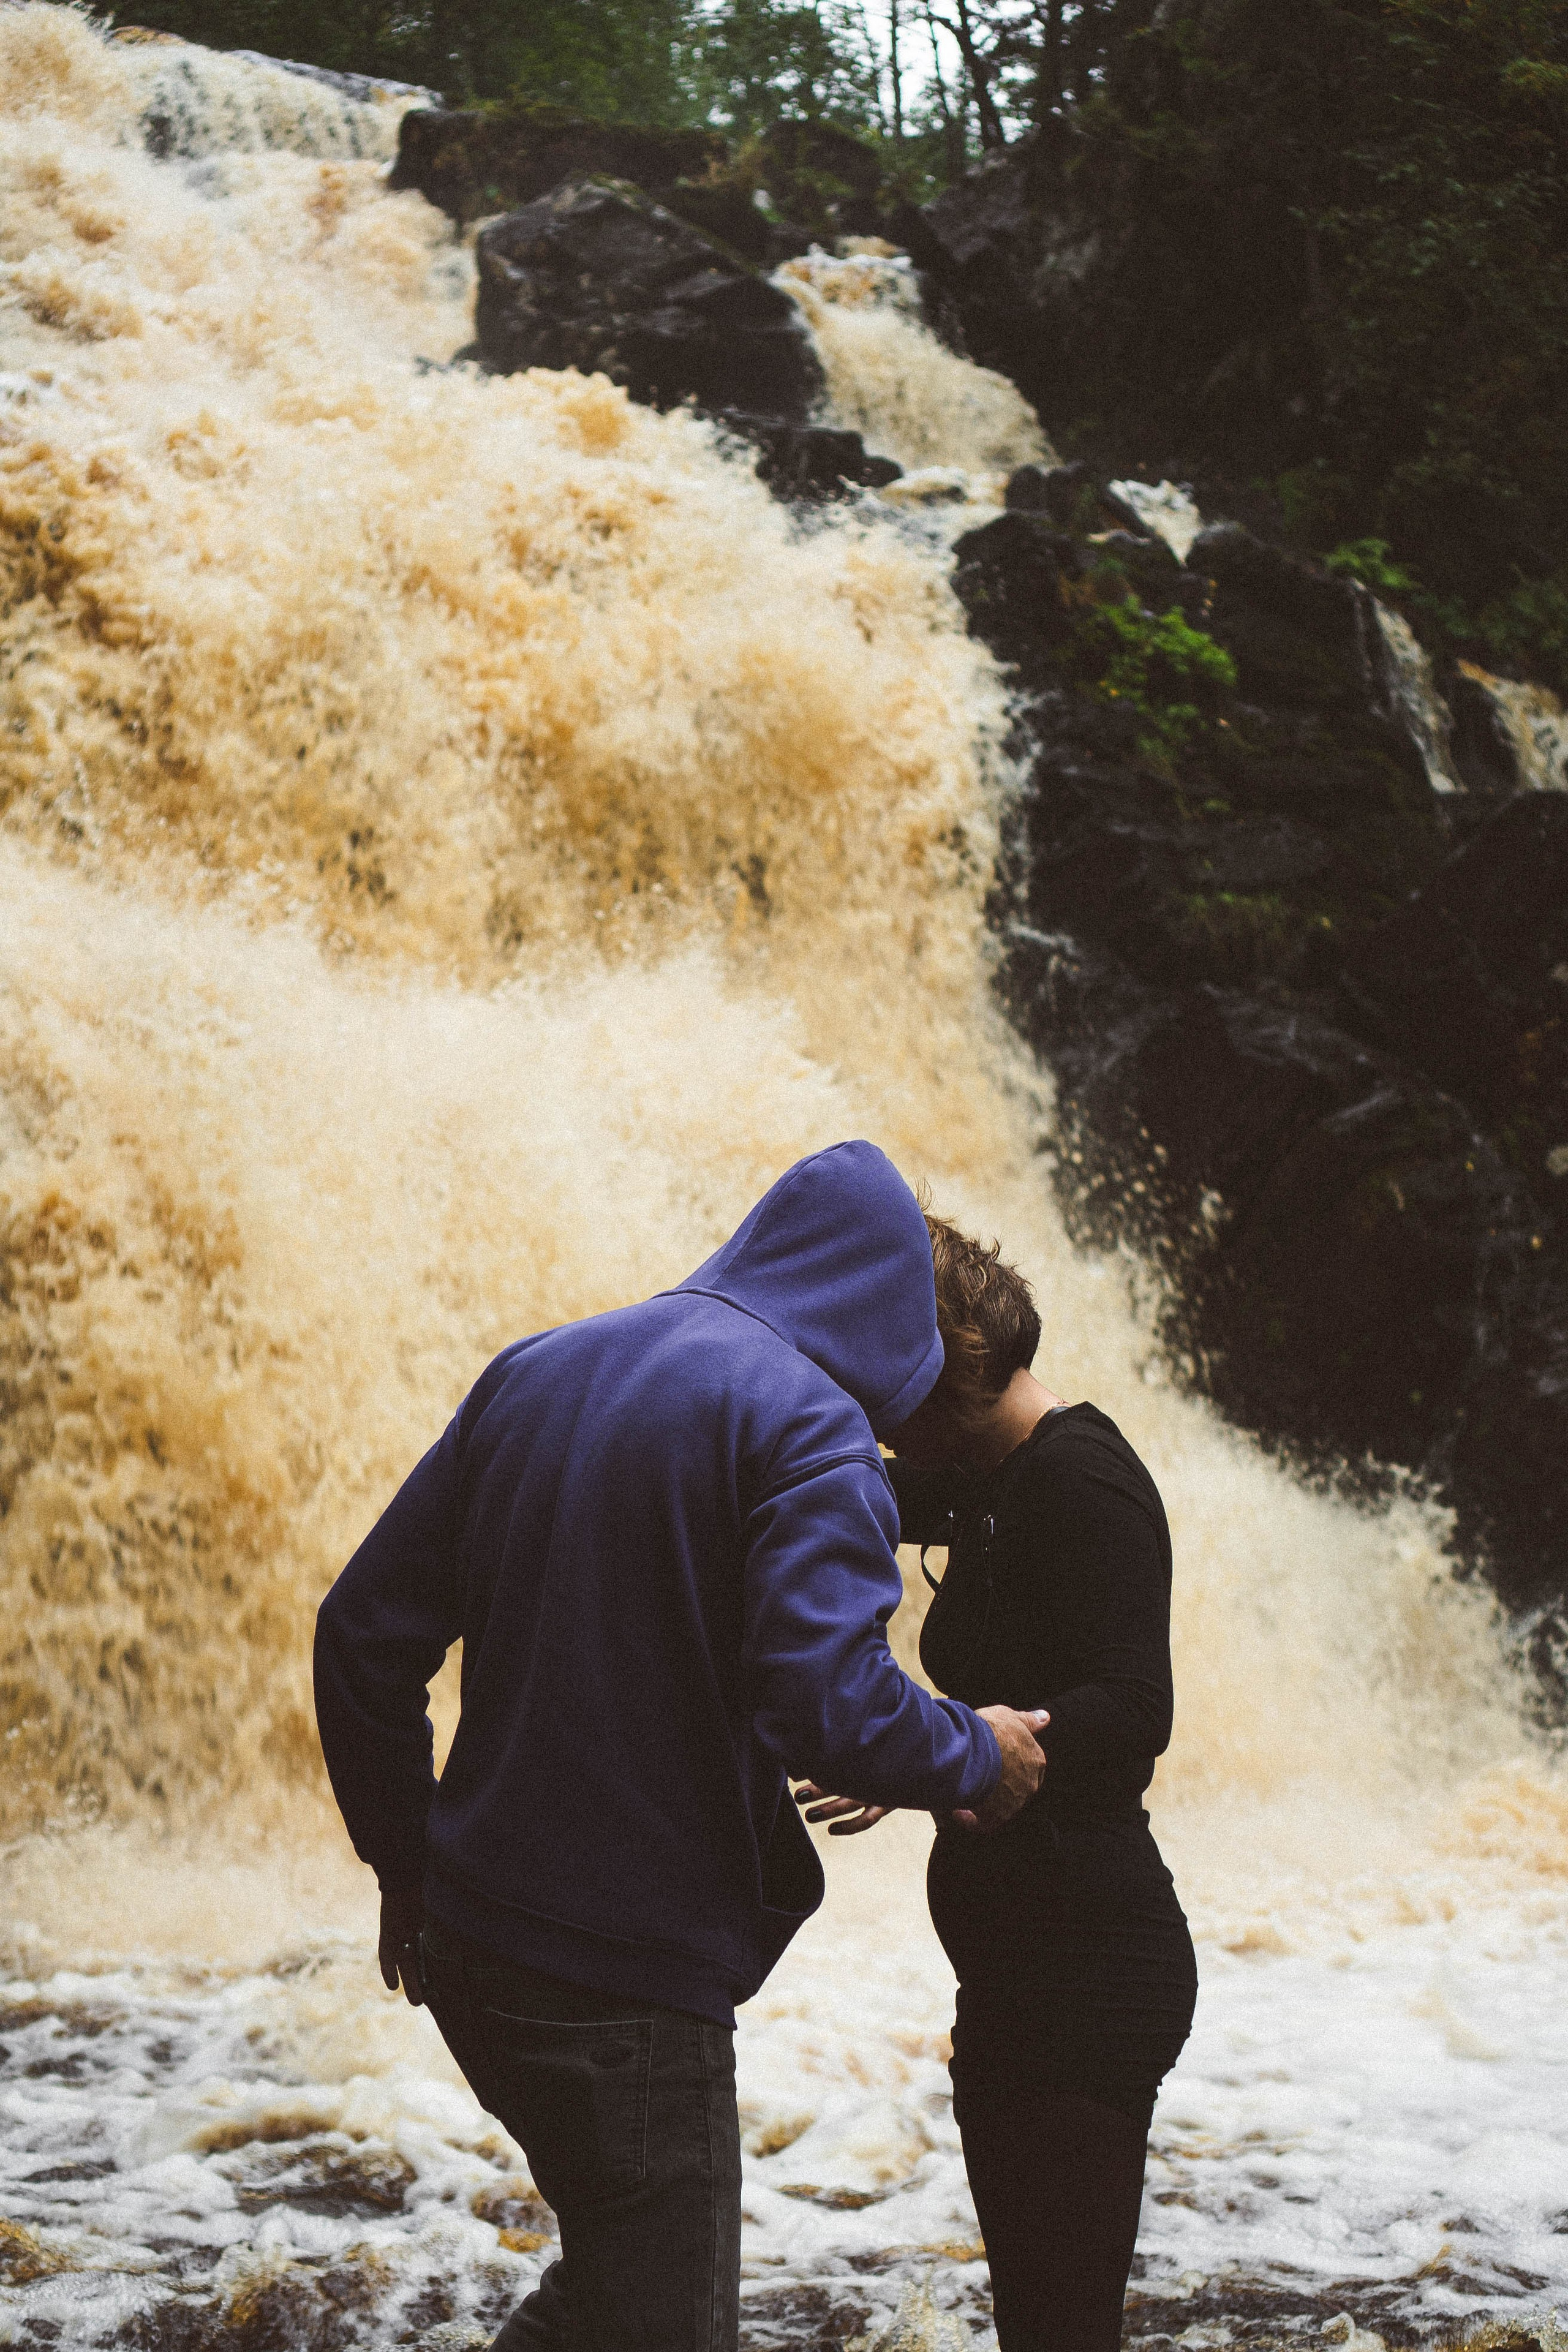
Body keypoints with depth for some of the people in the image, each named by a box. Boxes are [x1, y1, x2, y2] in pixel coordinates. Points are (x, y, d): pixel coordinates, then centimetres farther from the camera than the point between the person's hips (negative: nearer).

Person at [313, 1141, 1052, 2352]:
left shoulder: (533, 1373, 11)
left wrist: (408, 1862, 20)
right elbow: (822, 1695, -26)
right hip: (628, 1979, -8)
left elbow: (366, 1630, 11)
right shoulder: (808, 1423, -11)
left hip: (467, 1939, 8)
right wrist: (979, 1756, -7)